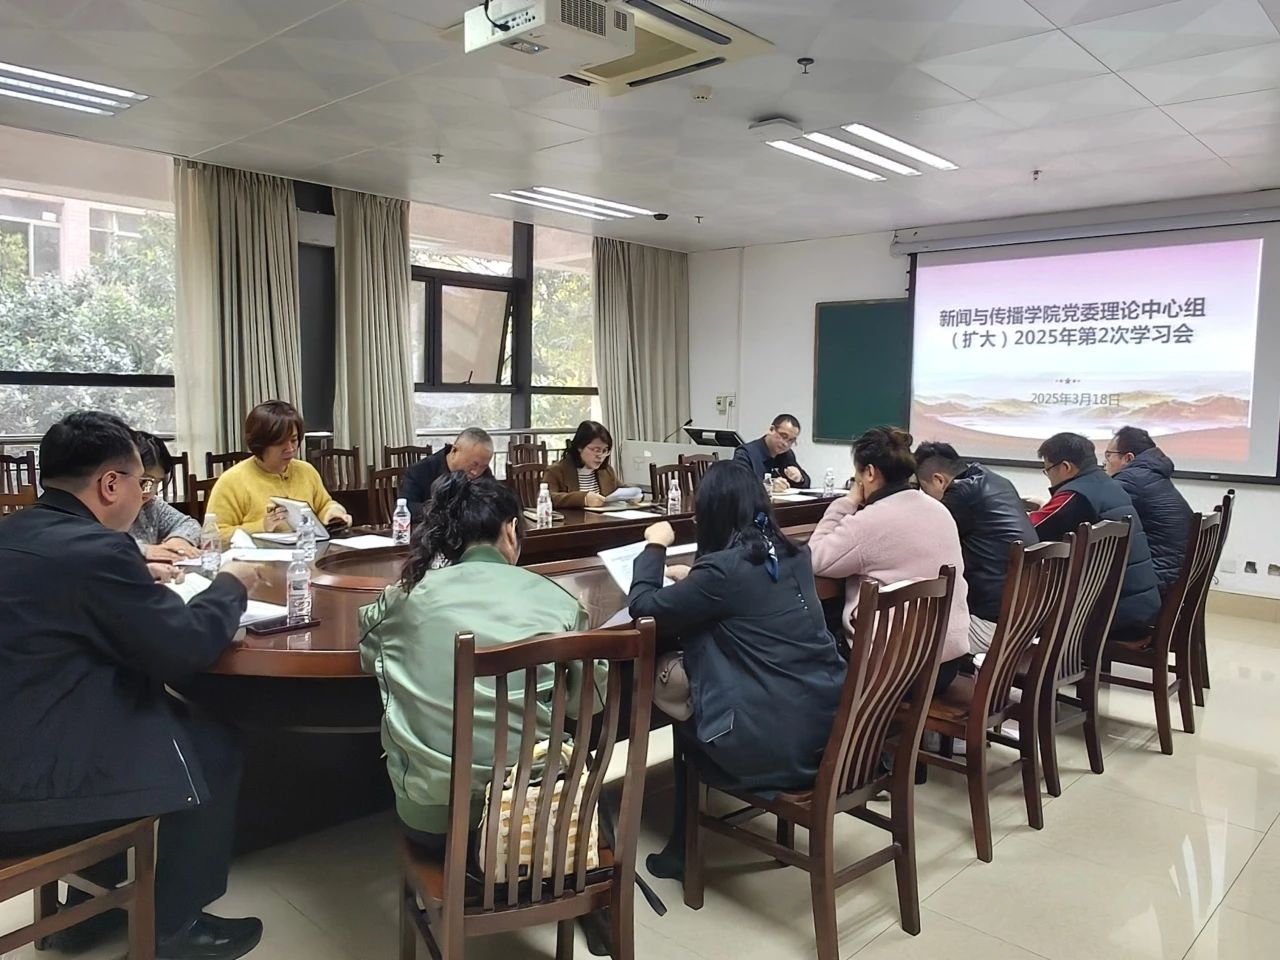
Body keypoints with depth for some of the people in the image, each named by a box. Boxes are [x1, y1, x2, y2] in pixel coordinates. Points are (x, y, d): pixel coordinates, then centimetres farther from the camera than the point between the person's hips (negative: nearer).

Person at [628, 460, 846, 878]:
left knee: (688, 732, 23)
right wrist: (695, 578, 26)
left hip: (774, 744, -7)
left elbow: (642, 606, -5)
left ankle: (681, 852, 37)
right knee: (698, 716, 28)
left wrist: (655, 546, 8)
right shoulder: (794, 555, 6)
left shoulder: (723, 568, -17)